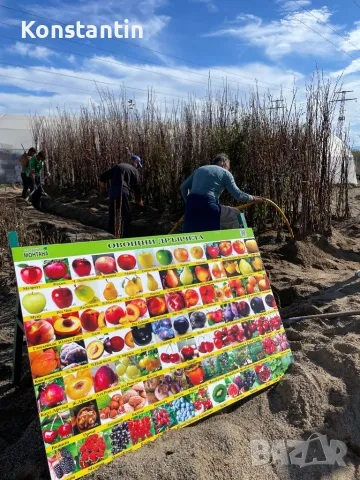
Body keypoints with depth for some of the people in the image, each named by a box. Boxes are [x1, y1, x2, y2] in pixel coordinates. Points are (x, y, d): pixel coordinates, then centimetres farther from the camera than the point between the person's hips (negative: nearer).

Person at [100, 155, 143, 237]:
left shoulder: (117, 166, 20)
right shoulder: (134, 170, 7)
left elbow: (103, 177, 16)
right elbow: (137, 186, 6)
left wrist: (102, 188, 31)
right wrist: (139, 200, 17)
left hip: (112, 193, 5)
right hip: (123, 193, -5)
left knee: (112, 216, 15)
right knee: (127, 216, 6)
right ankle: (125, 236, 4)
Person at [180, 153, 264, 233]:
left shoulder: (199, 169, 26)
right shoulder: (225, 173, 10)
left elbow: (184, 187, 23)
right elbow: (238, 194, 5)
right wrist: (253, 199, 20)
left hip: (192, 204, 6)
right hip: (208, 205, -6)